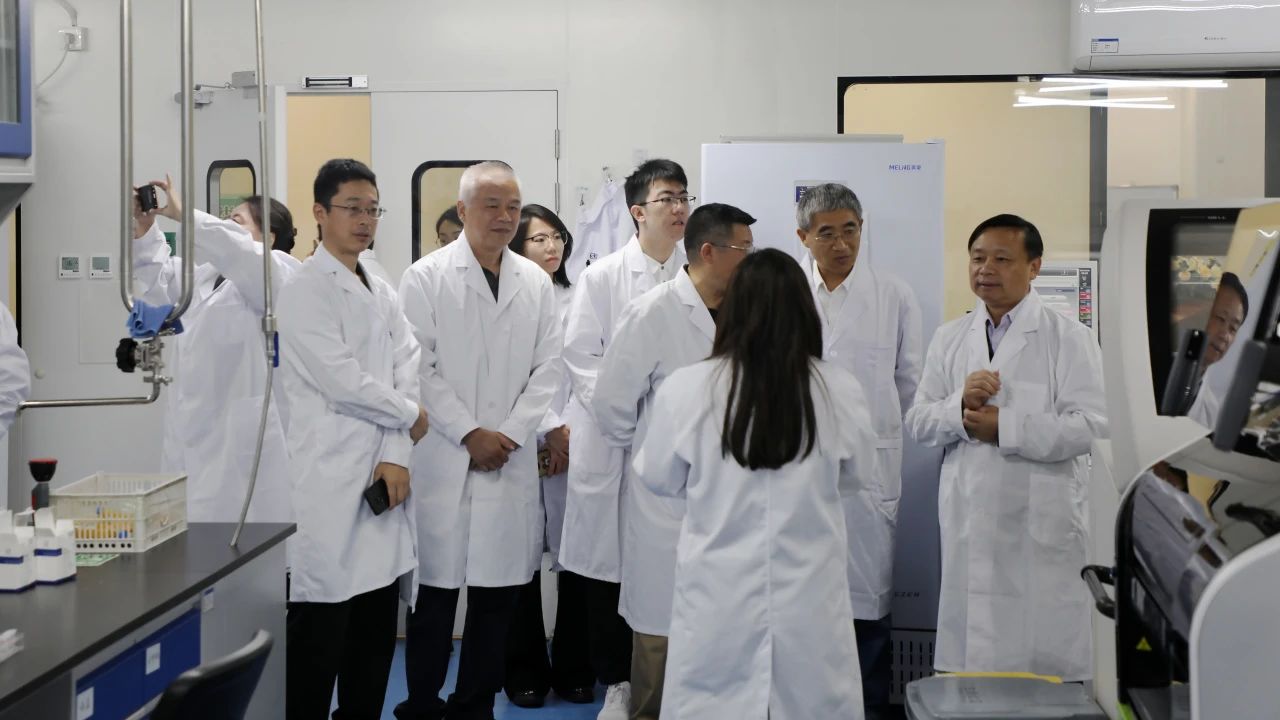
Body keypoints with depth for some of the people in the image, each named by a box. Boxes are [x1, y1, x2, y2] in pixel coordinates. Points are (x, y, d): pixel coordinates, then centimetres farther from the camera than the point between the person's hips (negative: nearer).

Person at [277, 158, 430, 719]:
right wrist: (410, 416, -2)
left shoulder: (382, 293, 16)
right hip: (330, 481, -7)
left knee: (377, 629, 11)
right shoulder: (305, 289, -5)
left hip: (382, 474, 7)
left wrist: (396, 455, -7)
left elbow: (406, 371, 6)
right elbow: (341, 380, -14)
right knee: (320, 631, -2)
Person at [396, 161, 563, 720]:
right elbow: (419, 369, -7)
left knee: (499, 594, 7)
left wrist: (510, 433, -4)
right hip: (444, 460, -3)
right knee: (436, 593, 2)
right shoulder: (426, 277, -2)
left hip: (511, 461, 3)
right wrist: (471, 434, -11)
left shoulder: (535, 281, 9)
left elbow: (547, 367, 7)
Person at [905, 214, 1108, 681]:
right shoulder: (948, 339, 14)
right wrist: (960, 405, -11)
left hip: (1041, 527, -4)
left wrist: (1004, 426, -15)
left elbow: (1089, 427, -11)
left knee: (1046, 664, 0)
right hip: (969, 523, 4)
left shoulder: (1069, 339, 0)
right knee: (968, 659, 8)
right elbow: (918, 423, 9)